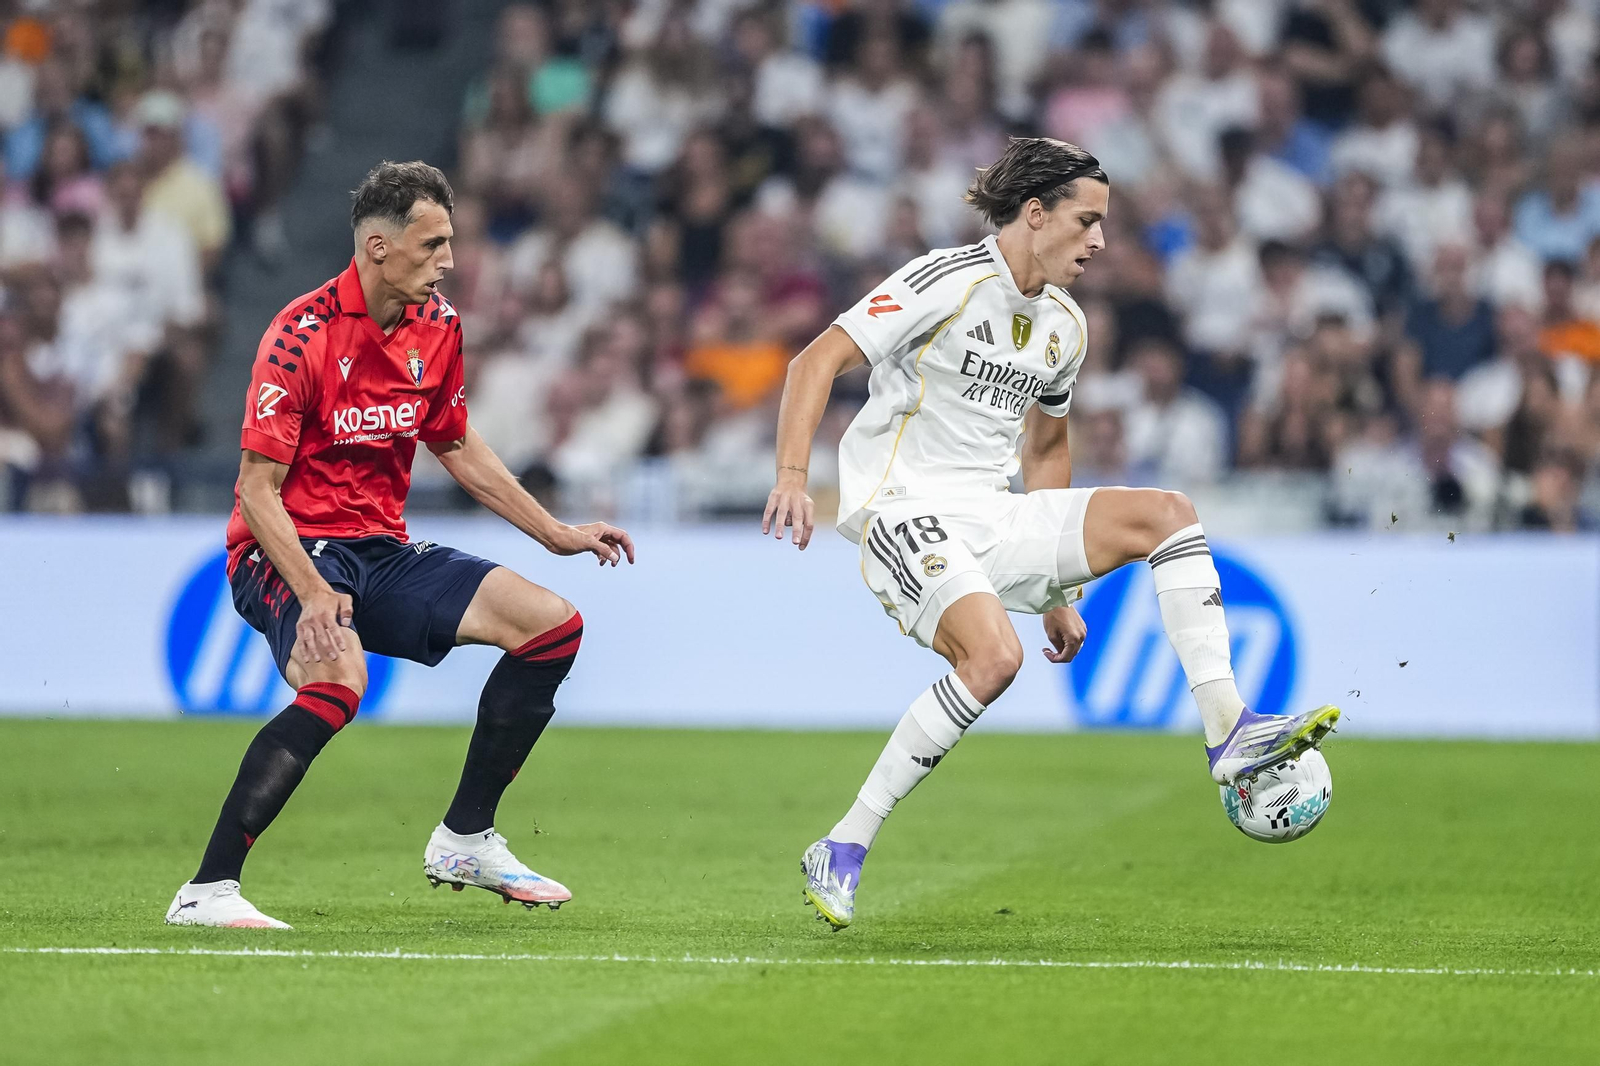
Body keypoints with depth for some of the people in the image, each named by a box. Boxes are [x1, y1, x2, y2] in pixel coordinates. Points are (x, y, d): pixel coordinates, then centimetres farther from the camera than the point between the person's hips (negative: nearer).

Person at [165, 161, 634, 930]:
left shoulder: (436, 325, 5)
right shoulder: (303, 335, -17)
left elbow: (458, 449, 20)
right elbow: (257, 487, -19)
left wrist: (557, 535, 20)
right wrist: (312, 592, -32)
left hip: (381, 550, 8)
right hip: (289, 552, -8)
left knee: (552, 625, 1)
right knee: (339, 680, -37)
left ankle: (464, 841, 12)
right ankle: (207, 892, -32)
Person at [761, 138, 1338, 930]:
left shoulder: (1065, 328, 14)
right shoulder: (948, 281, -10)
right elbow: (818, 361, -13)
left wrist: (1056, 589, 26)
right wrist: (792, 475, -25)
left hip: (993, 520, 7)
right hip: (903, 508, -7)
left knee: (1165, 513, -8)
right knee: (994, 656, -32)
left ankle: (1227, 733, -13)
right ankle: (842, 850, -23)